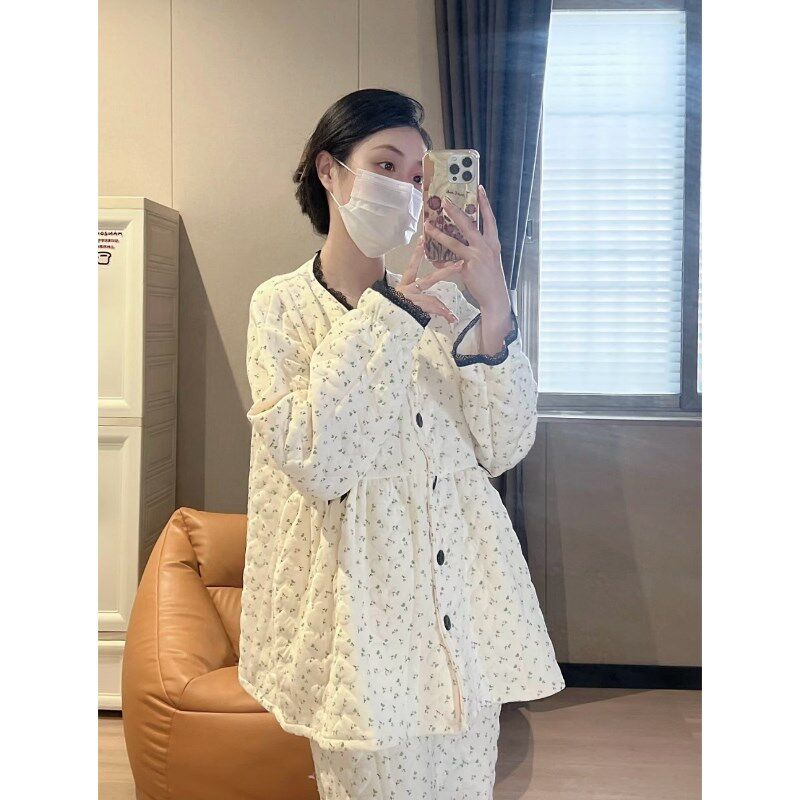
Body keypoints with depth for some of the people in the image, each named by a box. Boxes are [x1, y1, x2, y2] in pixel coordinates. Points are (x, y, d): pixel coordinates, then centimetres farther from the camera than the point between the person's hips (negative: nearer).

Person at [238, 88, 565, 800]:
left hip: (463, 606, 4)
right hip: (363, 605, -3)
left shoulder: (438, 300, 6)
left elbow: (503, 448, -4)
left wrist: (495, 308, -16)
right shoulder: (283, 305, -4)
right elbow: (317, 464, -17)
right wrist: (385, 316, -19)